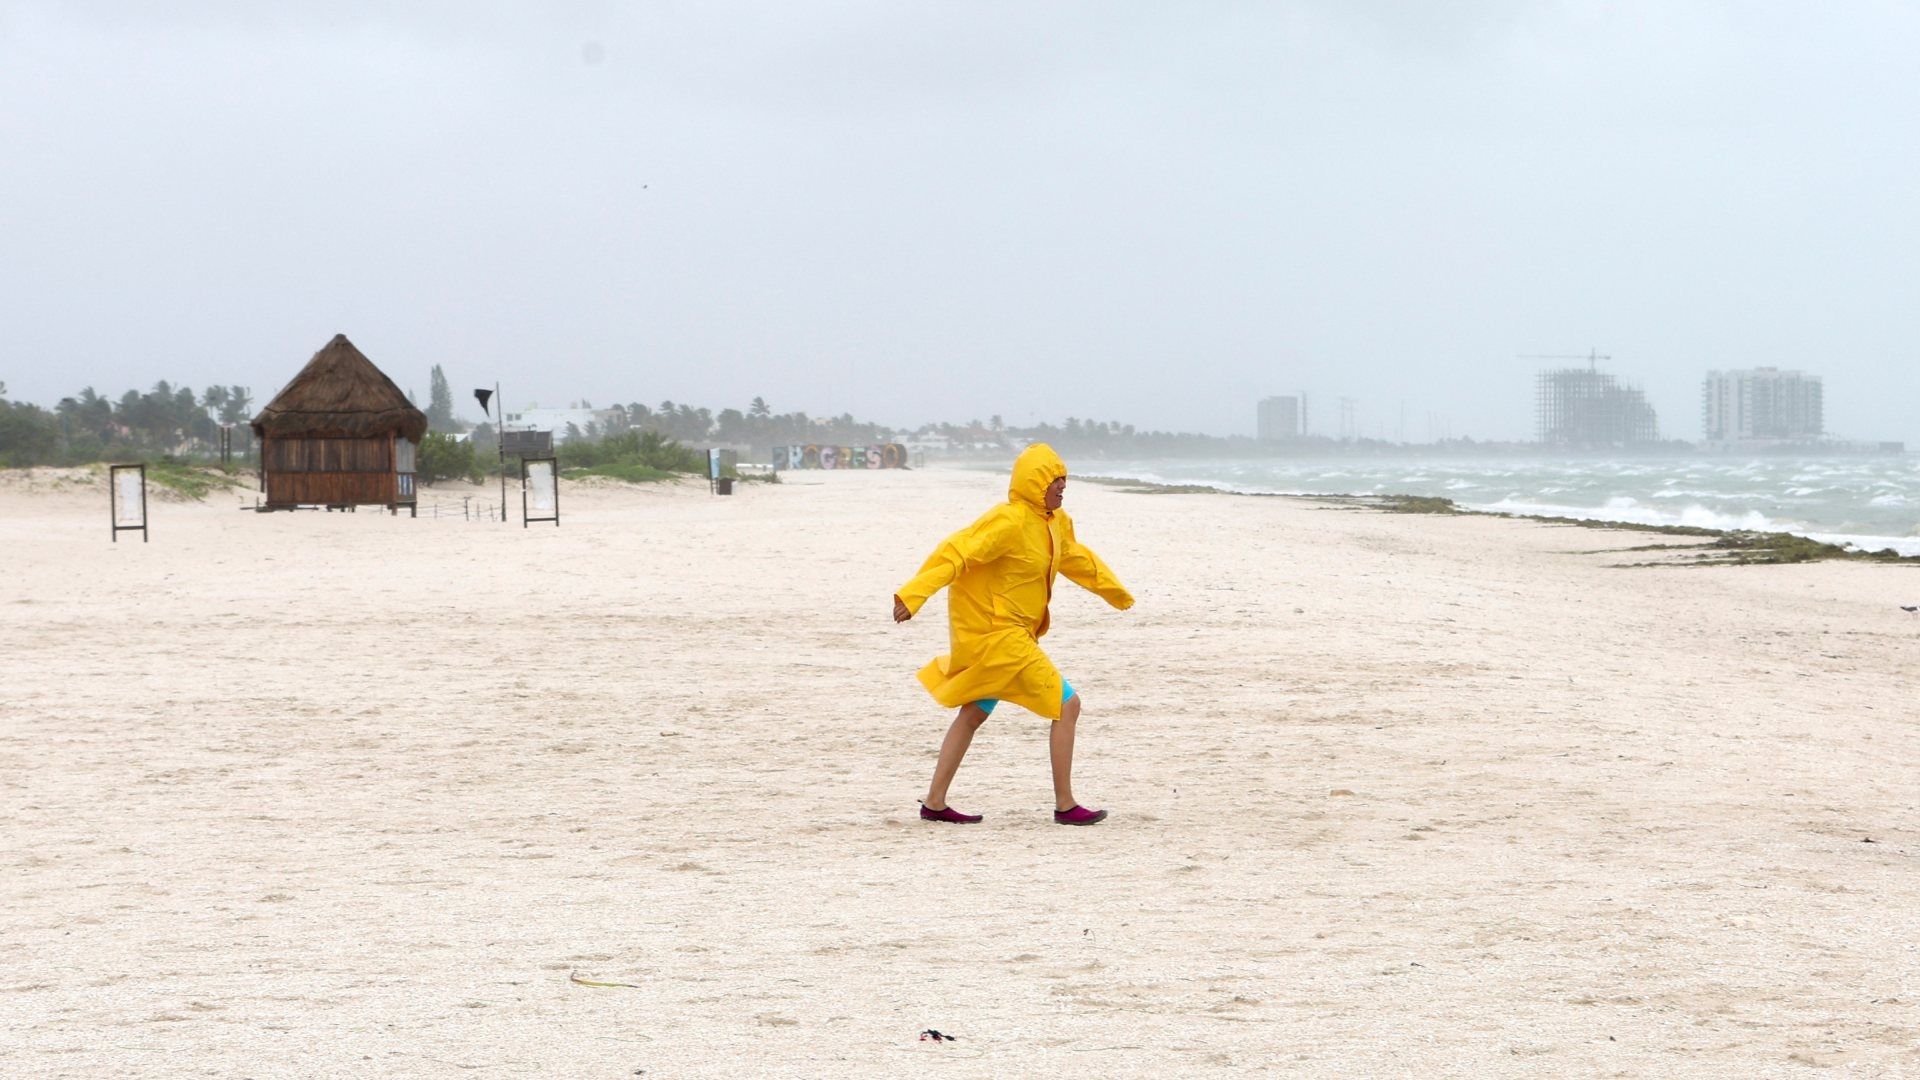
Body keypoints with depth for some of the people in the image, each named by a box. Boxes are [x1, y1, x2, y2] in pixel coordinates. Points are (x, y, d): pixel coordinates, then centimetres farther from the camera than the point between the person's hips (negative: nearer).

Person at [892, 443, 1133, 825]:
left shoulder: (1056, 522, 10)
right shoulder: (1010, 522, -20)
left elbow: (1077, 558, 29)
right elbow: (957, 552, -27)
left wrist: (1116, 592, 42)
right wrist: (913, 594, -36)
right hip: (998, 634, -10)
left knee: (973, 716, 16)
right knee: (1067, 705, -8)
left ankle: (935, 802, 23)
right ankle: (1065, 805, -1)